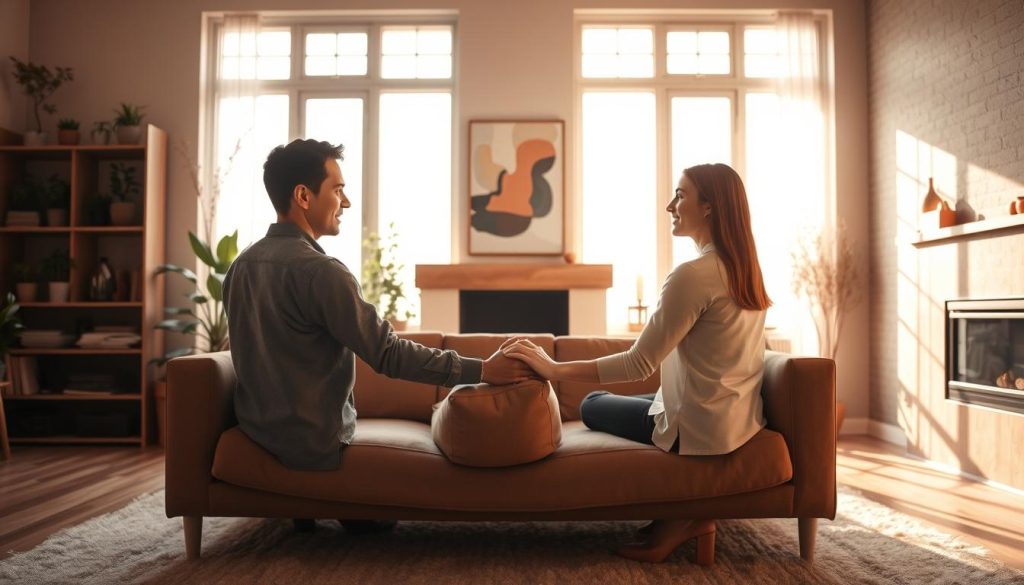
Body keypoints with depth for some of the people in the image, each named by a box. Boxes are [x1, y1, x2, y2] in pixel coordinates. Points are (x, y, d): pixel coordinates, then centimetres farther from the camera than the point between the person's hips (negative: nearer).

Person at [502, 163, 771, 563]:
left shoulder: (694, 274, -23)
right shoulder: (744, 268, 5)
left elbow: (638, 365, -23)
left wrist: (555, 369, -20)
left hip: (700, 429, -9)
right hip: (740, 420, 9)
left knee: (593, 406, 14)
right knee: (617, 399, 26)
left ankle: (677, 518, 9)